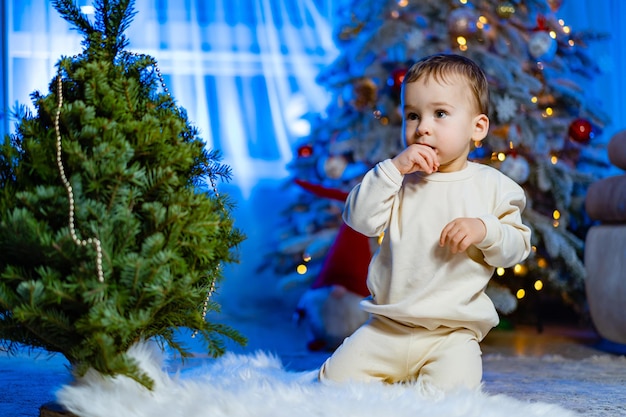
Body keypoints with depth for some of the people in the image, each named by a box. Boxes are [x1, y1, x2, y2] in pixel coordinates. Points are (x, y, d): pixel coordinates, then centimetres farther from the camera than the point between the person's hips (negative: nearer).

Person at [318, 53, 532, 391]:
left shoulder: (491, 185, 1)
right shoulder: (400, 180, 5)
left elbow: (517, 246, 2)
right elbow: (360, 219, -9)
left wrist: (484, 230, -19)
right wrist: (393, 168, -17)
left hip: (453, 333, -2)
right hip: (387, 328, 2)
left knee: (450, 389, -25)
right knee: (338, 377, -7)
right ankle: (395, 377, 18)